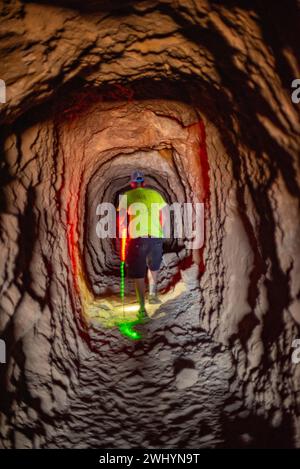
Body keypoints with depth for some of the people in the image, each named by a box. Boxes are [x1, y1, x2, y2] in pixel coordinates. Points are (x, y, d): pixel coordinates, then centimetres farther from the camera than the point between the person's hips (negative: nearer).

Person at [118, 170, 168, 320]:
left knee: (138, 274, 9)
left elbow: (122, 220, -1)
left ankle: (142, 308, 12)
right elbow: (164, 218, 11)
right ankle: (153, 293, 17)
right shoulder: (156, 195, 11)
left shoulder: (126, 196, 4)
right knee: (153, 267, 29)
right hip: (156, 237, 2)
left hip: (136, 238, -2)